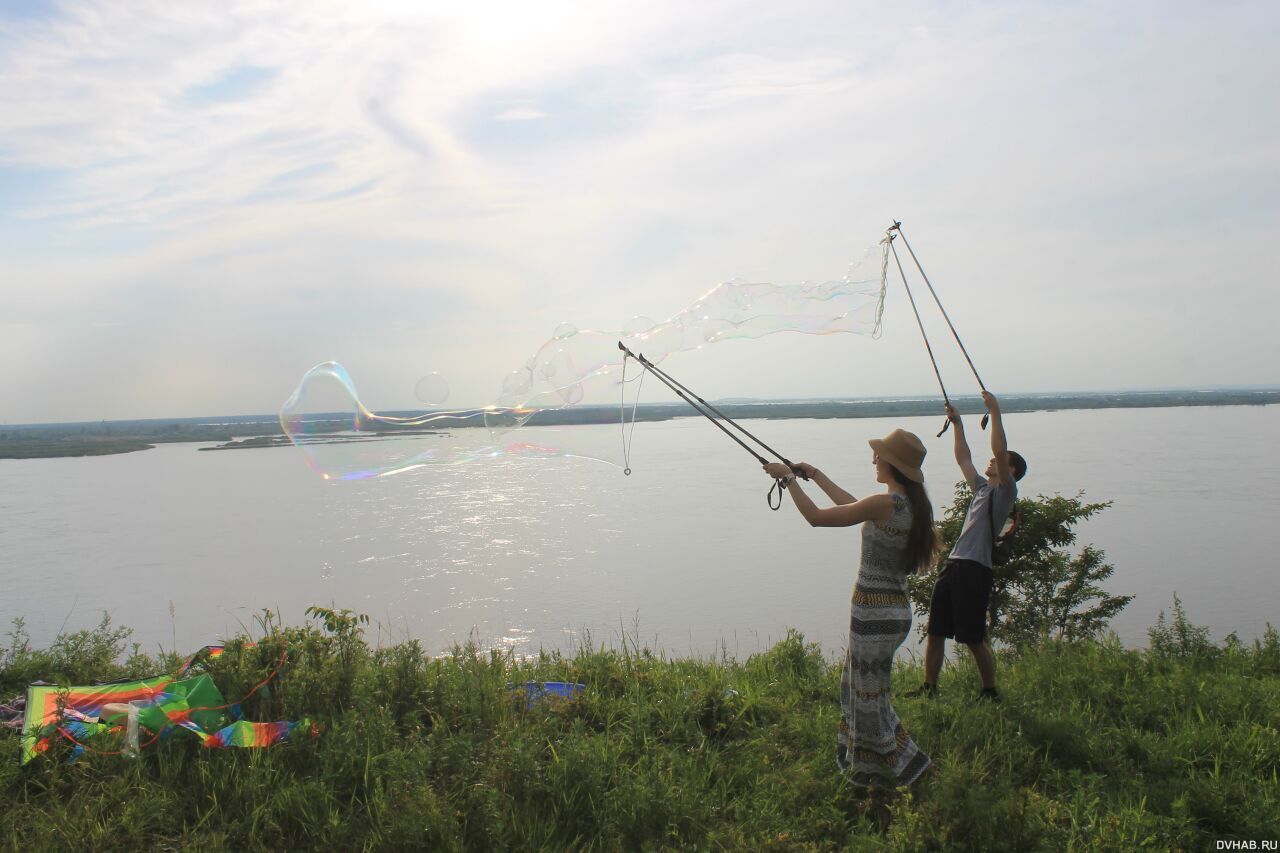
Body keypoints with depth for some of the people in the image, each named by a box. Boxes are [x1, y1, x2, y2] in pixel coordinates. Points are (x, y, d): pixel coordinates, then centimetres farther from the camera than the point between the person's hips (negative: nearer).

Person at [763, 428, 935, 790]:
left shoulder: (885, 504, -22)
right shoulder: (912, 503, 5)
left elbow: (815, 517, -18)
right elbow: (855, 507, 19)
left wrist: (789, 478, -5)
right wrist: (815, 475, 25)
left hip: (875, 613, -9)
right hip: (896, 608, 9)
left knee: (869, 697, 6)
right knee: (857, 688, 23)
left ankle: (903, 763, 18)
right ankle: (865, 765, 35)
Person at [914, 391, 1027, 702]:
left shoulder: (1005, 491, -3)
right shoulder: (982, 488, 20)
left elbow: (1000, 449, -16)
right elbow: (963, 458, 29)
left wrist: (995, 412, -15)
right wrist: (957, 424, 27)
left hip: (975, 570, -8)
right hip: (952, 565, 8)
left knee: (974, 639, -2)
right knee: (935, 631, 9)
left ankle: (990, 692, 14)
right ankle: (929, 688, 18)